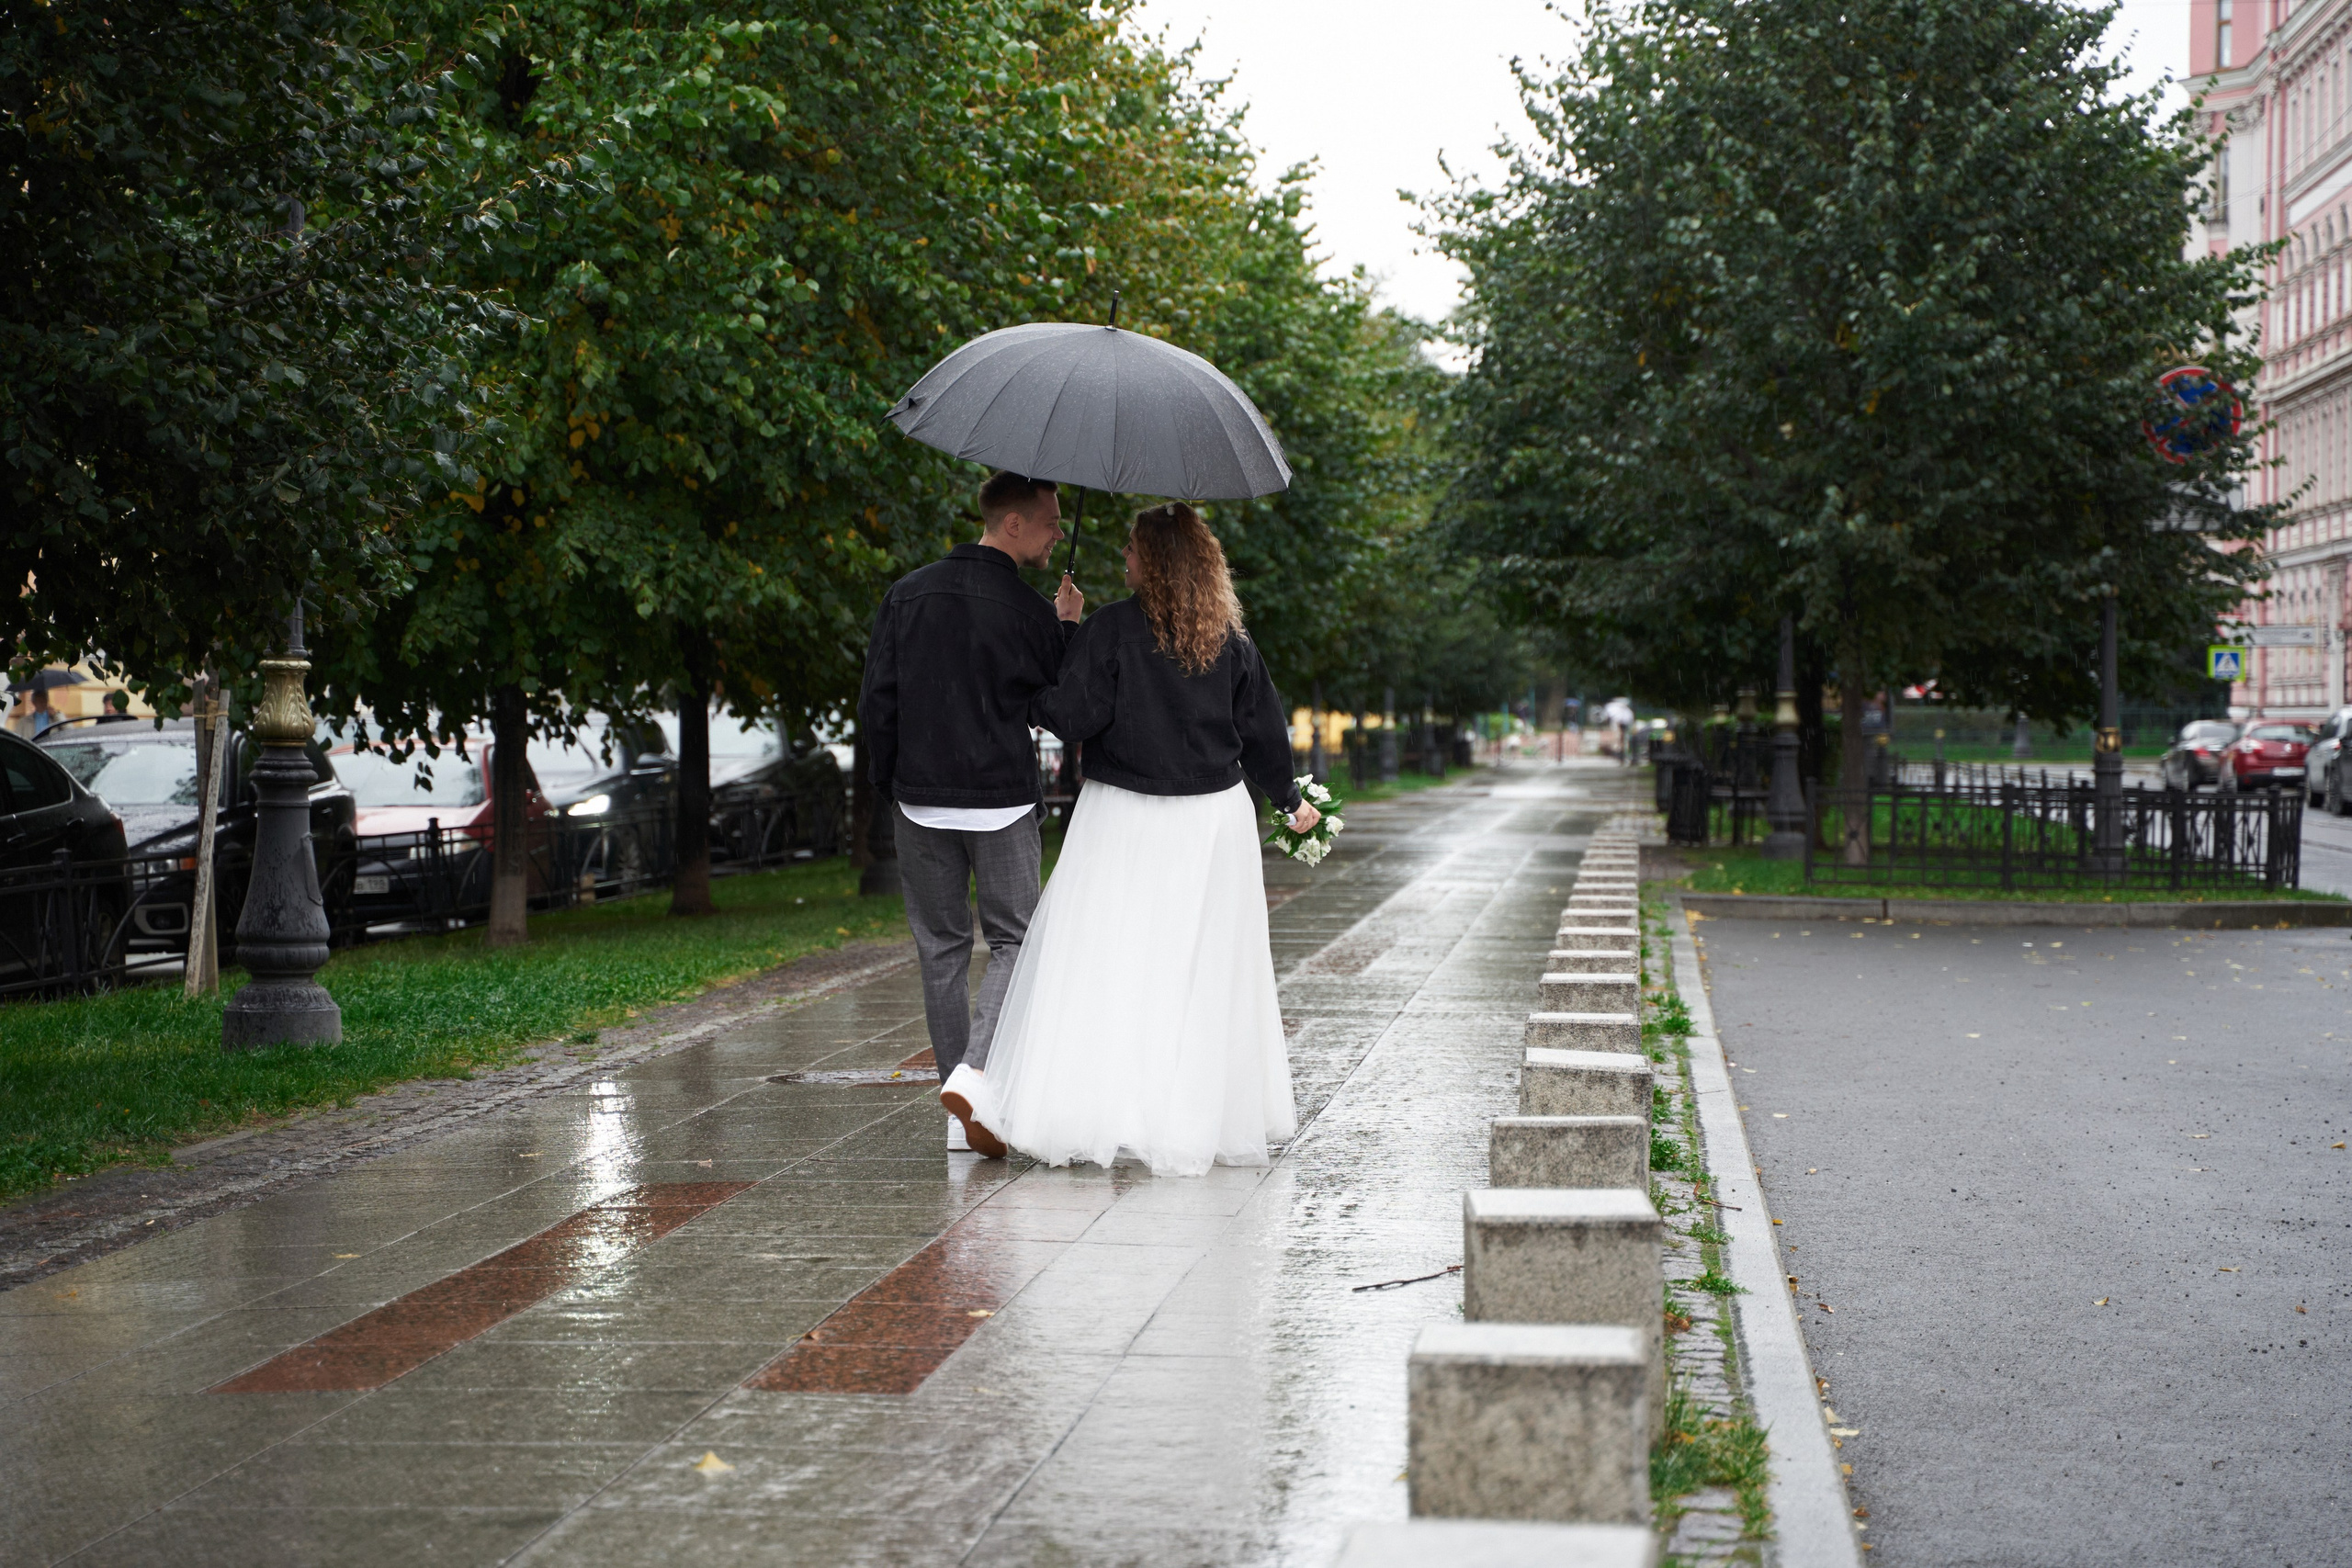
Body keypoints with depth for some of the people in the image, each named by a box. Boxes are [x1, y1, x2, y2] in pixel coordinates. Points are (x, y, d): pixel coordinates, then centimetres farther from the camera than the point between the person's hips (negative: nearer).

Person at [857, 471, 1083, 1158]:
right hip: (1002, 803, -4)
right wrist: (1067, 628, 9)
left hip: (921, 801, 4)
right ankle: (972, 1075, -13)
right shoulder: (1029, 611, -9)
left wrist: (889, 786, 14)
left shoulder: (908, 593, 4)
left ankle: (962, 1119, 13)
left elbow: (877, 698, 4)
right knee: (1015, 940, 8)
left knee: (942, 948, 11)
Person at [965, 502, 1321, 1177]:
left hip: (1126, 819, -4)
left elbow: (1074, 716, -14)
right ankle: (1208, 1116, 15)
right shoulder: (1229, 640, 4)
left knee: (1102, 963, -1)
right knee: (1206, 969, 9)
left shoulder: (1111, 630, -10)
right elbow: (1263, 727, 10)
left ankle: (1082, 1114, -5)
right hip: (1214, 818, 4)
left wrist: (1026, 697, 6)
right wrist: (1290, 799, 25)